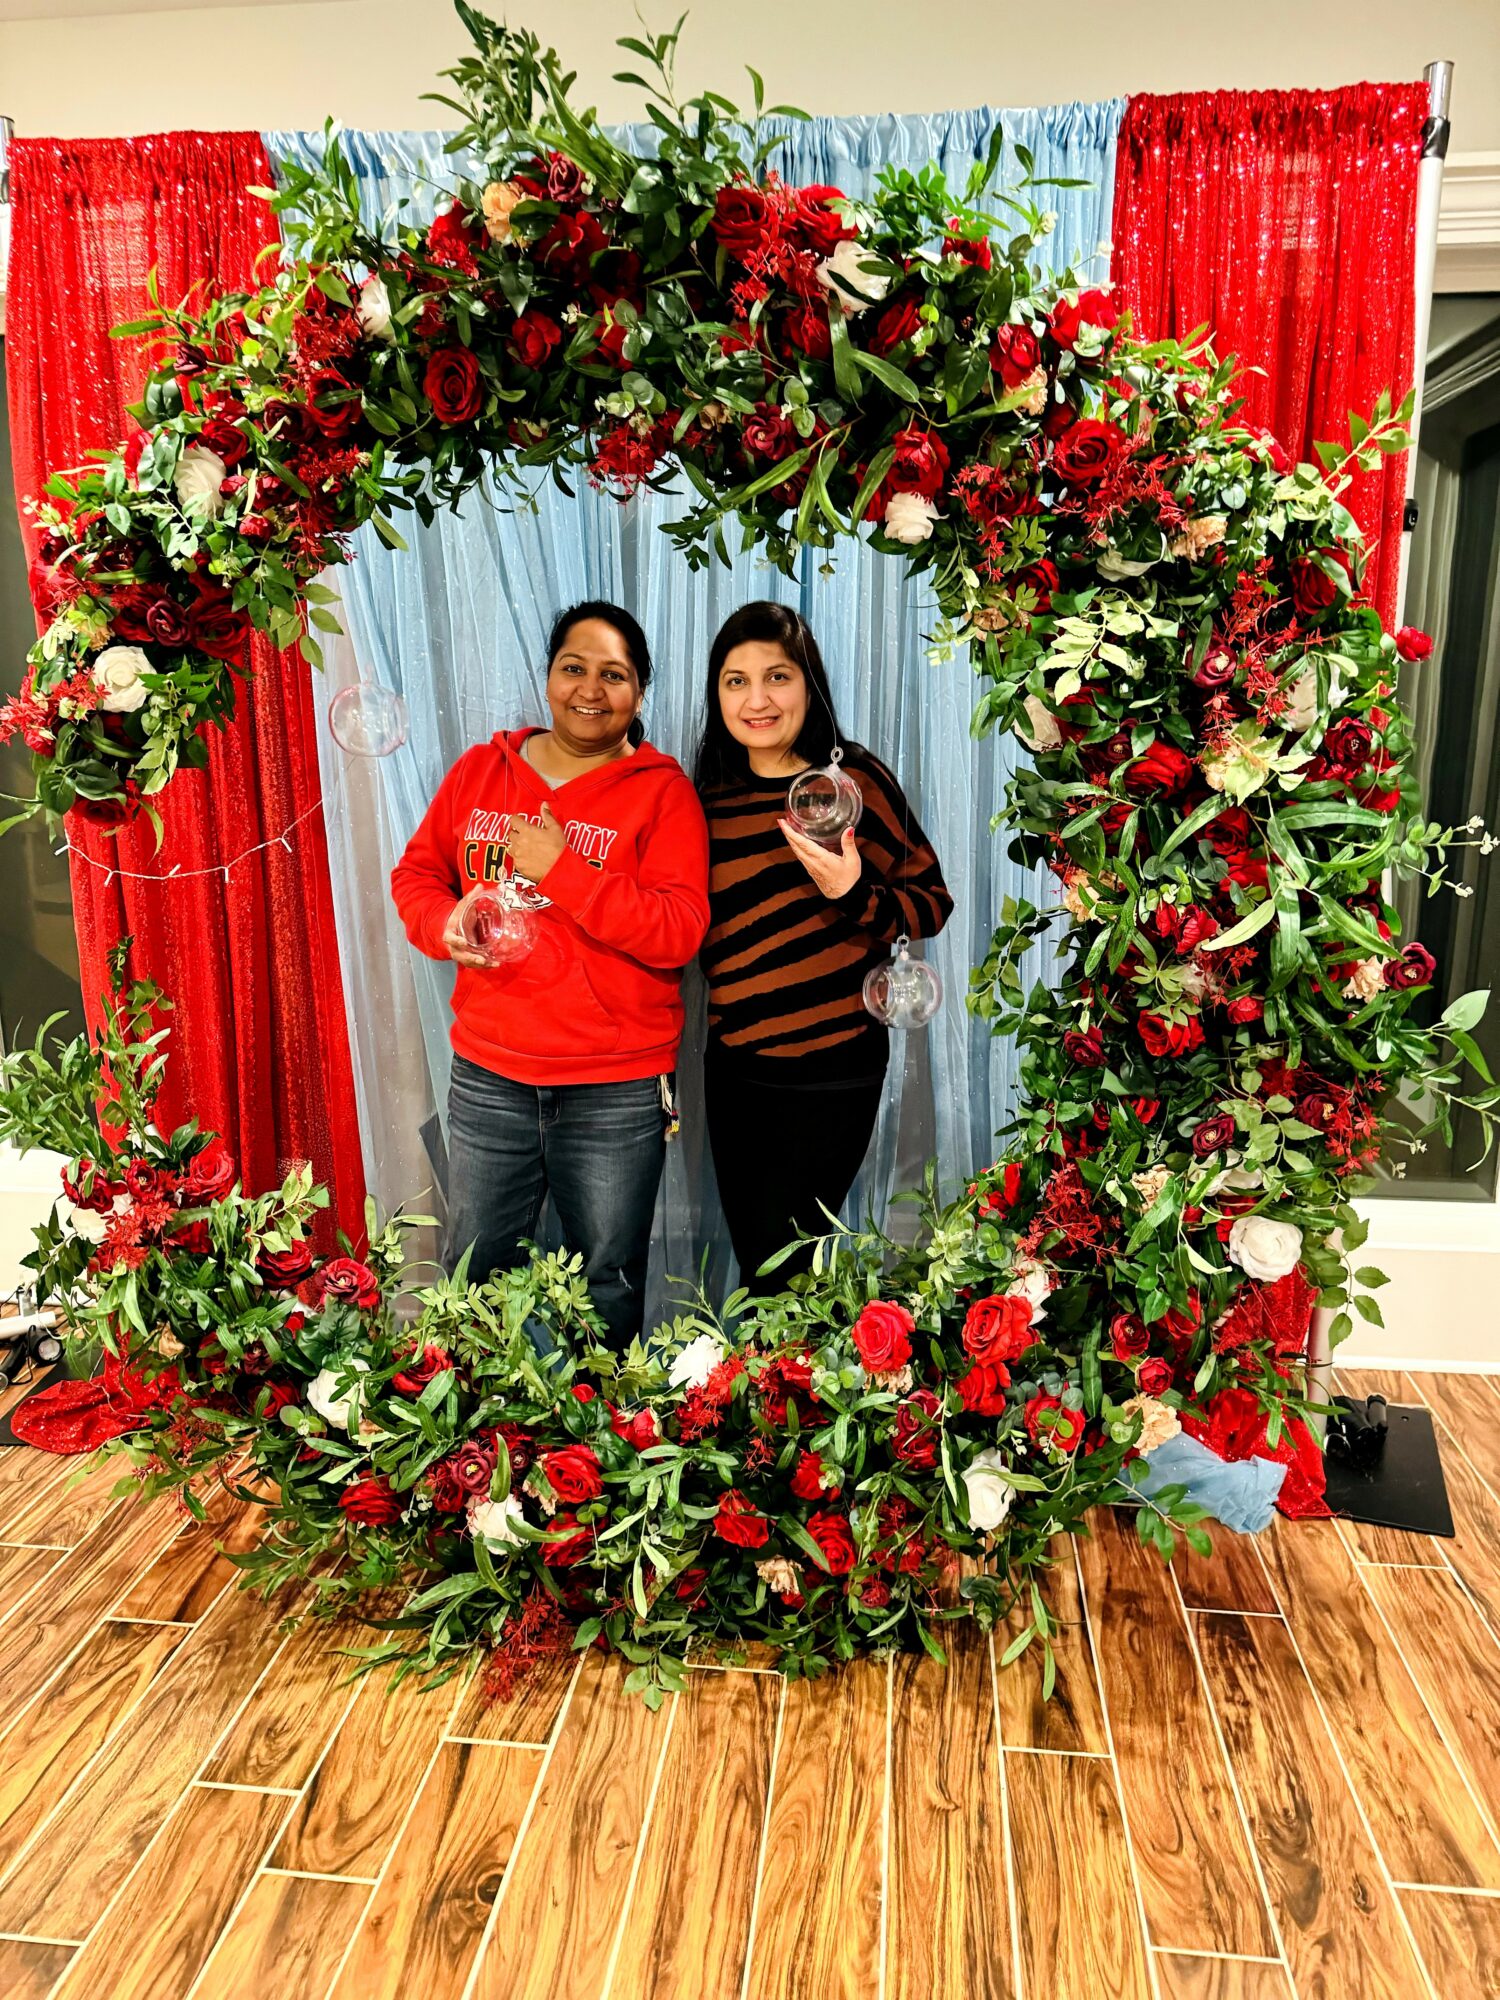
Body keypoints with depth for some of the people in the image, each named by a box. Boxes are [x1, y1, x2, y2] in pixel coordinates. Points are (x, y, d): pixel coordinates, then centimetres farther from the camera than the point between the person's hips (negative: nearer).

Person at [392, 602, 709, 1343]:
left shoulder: (663, 790, -5)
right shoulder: (480, 769, 7)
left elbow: (678, 933, -14)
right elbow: (416, 872, 13)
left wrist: (562, 870, -19)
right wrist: (443, 926, -10)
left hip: (616, 1092, -3)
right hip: (488, 1076, 3)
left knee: (609, 1284, 12)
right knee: (474, 1273, 17)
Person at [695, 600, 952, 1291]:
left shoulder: (852, 781, -9)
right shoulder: (711, 799, 6)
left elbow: (933, 901, -7)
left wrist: (853, 893, -24)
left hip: (828, 1070, -5)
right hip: (732, 1066, 6)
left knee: (780, 1269, 0)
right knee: (752, 1260, 18)